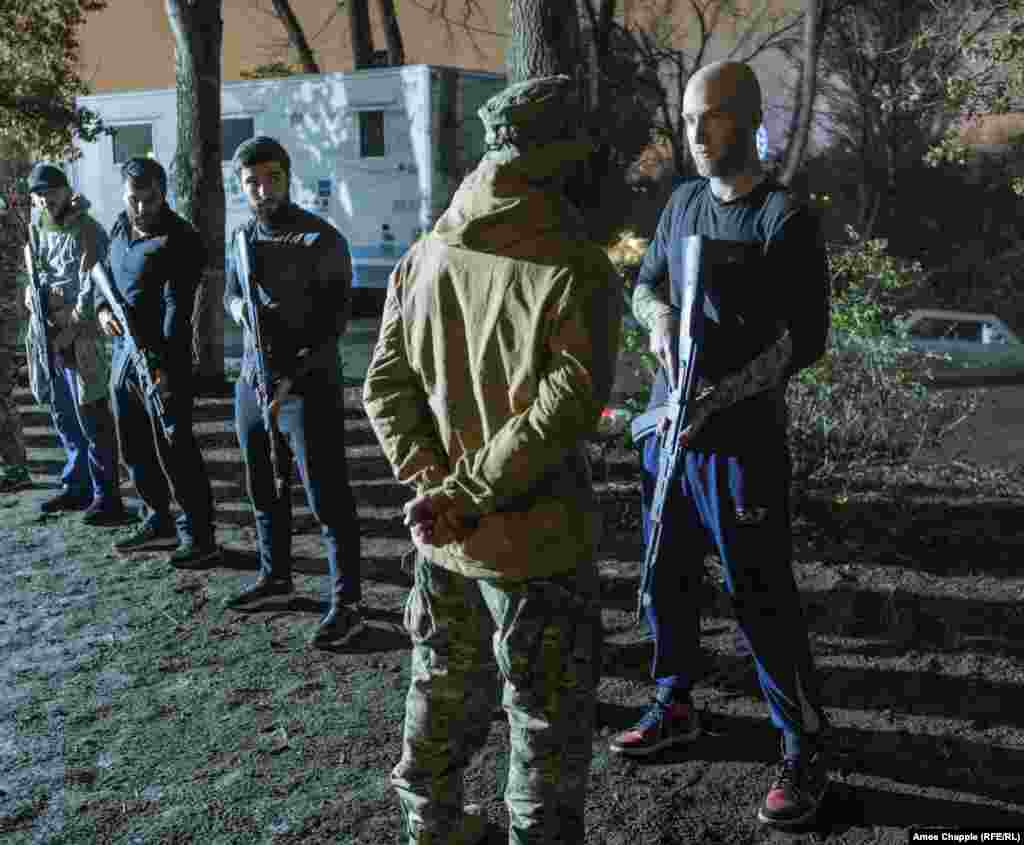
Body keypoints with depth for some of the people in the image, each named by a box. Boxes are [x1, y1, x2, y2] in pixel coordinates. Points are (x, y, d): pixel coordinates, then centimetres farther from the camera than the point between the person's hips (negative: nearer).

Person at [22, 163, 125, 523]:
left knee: (92, 419, -6)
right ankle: (76, 486, 28)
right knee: (64, 419, 15)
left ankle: (107, 497, -1)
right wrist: (31, 290, 1)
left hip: (81, 339, -8)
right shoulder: (37, 232, 13)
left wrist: (67, 332, -17)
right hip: (46, 337, 8)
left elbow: (91, 291, -15)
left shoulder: (88, 232, -10)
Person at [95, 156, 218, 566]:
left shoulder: (180, 240, -14)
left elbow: (177, 307, -22)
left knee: (175, 451, -5)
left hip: (162, 358, -8)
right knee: (134, 448, 16)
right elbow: (104, 273, 20)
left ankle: (199, 537, 3)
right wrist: (102, 309, -2)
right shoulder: (120, 227, 10)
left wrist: (164, 362, -32)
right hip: (122, 352, 8)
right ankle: (159, 522, 31)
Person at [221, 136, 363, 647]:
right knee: (264, 489, 19)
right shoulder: (243, 237, 10)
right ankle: (275, 574, 37)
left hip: (308, 386, -7)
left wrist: (294, 371, -22)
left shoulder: (322, 240, -10)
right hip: (251, 382, 7)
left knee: (327, 498, -5)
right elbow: (230, 292, 15)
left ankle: (347, 603, 2)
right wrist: (240, 306, -10)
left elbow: (335, 317, -12)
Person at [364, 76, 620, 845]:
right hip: (535, 541, -6)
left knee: (446, 687, 25)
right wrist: (465, 494, -19)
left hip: (444, 538, 6)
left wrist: (431, 480, -7)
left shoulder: (424, 256, 3)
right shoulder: (577, 269, -15)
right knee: (549, 719, 11)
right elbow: (565, 407, -24)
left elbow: (386, 386, 0)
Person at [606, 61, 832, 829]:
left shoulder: (785, 217, -9)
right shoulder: (683, 202, 10)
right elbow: (644, 283, 20)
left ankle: (806, 749, 13)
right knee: (668, 578, 15)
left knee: (762, 598, -2)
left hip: (741, 439, -6)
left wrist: (724, 395, -23)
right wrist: (658, 314, -4)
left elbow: (807, 338, -12)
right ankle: (676, 706, 34)